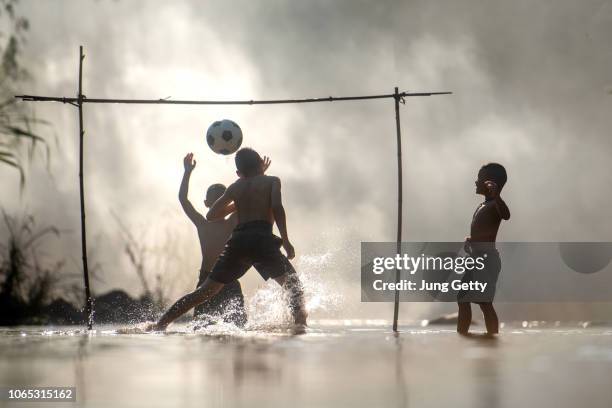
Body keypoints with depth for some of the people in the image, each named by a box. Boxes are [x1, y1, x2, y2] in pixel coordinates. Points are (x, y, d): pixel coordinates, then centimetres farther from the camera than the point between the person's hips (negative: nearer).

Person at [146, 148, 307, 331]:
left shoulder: (235, 187, 24)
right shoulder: (272, 181, 13)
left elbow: (210, 215, 26)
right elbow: (277, 207, -6)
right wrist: (285, 241, -7)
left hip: (237, 241, 4)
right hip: (262, 240, -4)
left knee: (205, 291, 12)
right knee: (293, 283, 0)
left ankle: (162, 322, 11)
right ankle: (298, 315, -32)